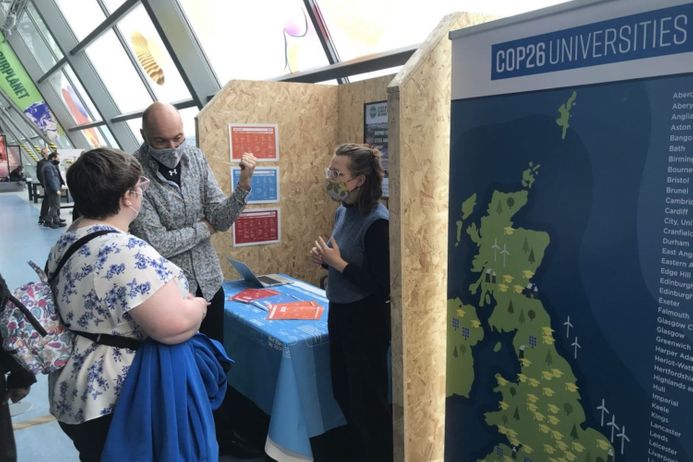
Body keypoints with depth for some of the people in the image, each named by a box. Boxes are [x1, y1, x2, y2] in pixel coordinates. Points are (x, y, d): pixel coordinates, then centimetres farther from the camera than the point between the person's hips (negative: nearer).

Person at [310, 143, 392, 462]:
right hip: (340, 313, 9)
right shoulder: (343, 211, 4)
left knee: (368, 397, 8)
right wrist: (325, 258, -3)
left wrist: (338, 263, -22)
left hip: (366, 320, -9)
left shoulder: (377, 222, -22)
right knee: (343, 392, 21)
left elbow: (382, 287, -24)